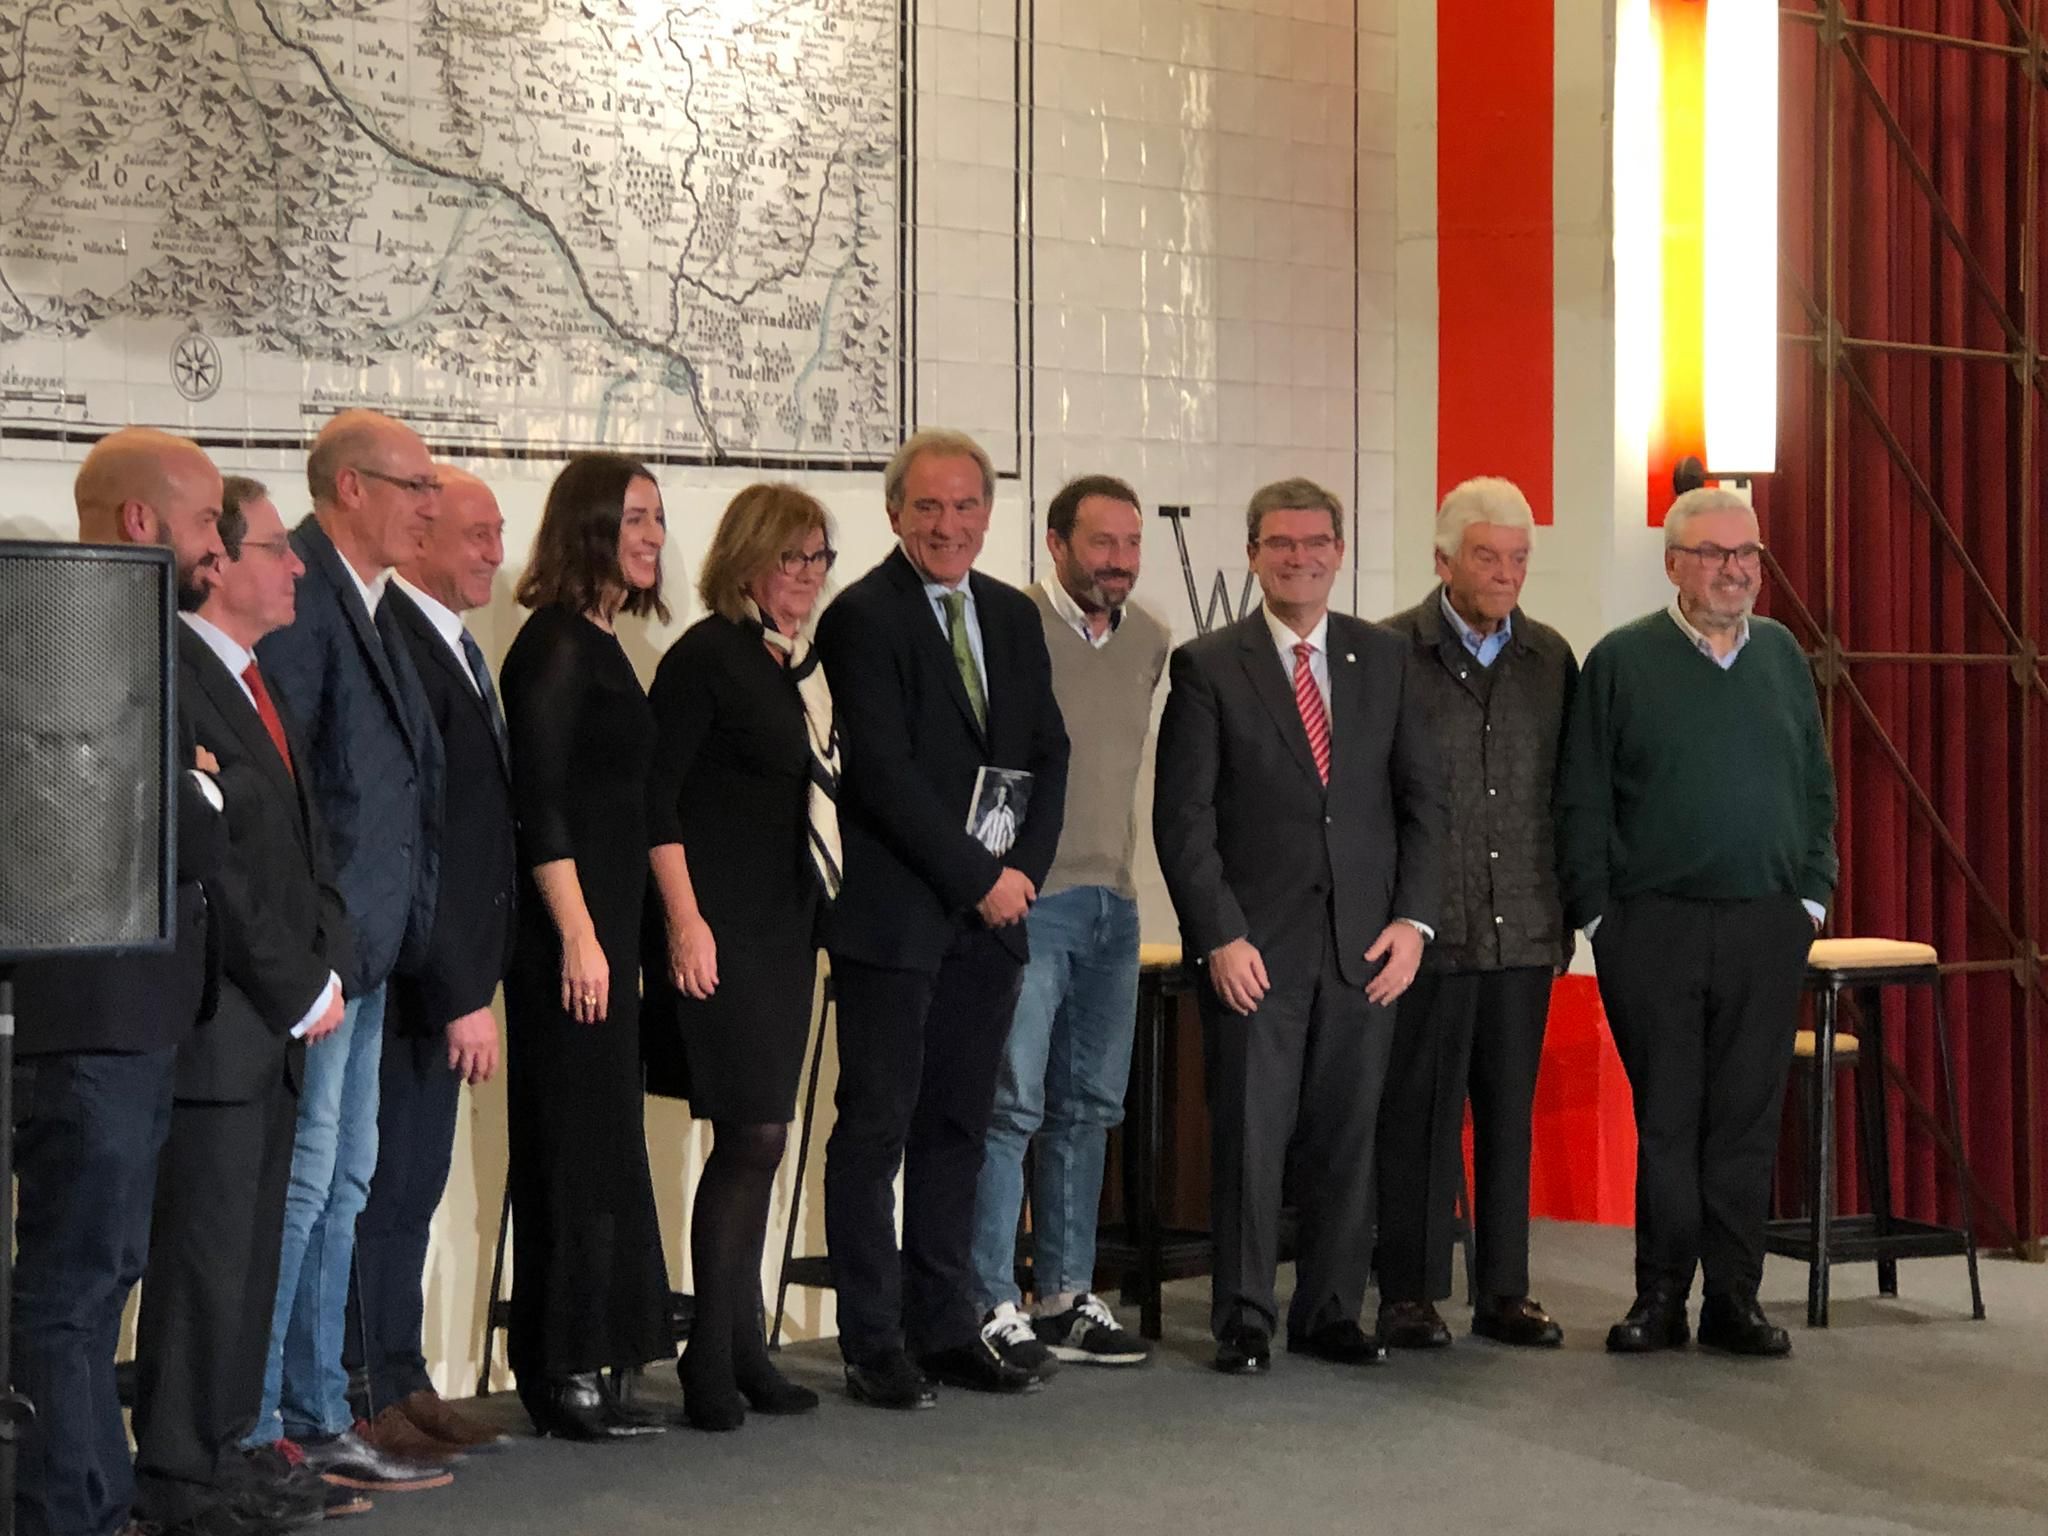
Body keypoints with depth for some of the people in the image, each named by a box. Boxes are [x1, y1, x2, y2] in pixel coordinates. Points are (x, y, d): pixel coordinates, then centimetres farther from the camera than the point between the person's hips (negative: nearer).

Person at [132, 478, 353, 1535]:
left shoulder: (257, 684, 17)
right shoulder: (170, 679, -15)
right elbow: (207, 863, -19)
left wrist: (326, 966, 6)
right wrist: (297, 991, -13)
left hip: (278, 1021, 9)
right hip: (215, 1022, -9)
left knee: (249, 1246, 13)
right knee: (204, 1247, -3)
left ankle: (226, 1447, 21)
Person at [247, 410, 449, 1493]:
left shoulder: (366, 599, 16)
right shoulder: (295, 589, -15)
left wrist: (395, 923, 14)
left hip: (364, 949, 10)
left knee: (342, 1184, 14)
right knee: (300, 1183, -5)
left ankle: (313, 1419, 22)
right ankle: (251, 1435, 3)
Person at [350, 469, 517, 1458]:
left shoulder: (456, 645, 15)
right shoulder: (397, 647, -17)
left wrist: (470, 986, 13)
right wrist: (459, 998, -20)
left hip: (447, 982, 10)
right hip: (413, 980, -10)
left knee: (415, 1190, 15)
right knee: (383, 1191, -1)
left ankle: (403, 1386, 24)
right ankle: (365, 1405, 7)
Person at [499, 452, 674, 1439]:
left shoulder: (601, 645, 15)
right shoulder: (555, 644, -12)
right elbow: (538, 802, -18)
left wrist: (609, 934, 16)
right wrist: (577, 936, -21)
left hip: (603, 926, 9)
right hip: (566, 929, -9)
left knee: (598, 1149, 11)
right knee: (578, 1146, -5)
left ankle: (570, 1370, 18)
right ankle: (565, 1376, 2)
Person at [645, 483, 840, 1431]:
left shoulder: (806, 663, 15)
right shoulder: (706, 656, -8)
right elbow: (658, 795, -12)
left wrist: (821, 910, 14)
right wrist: (684, 920, -17)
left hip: (788, 926, 8)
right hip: (722, 931, -8)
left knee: (759, 1140, 10)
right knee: (752, 1133, -10)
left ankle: (739, 1351, 16)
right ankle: (714, 1361, -3)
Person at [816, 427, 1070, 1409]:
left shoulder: (1013, 617, 13)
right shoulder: (862, 617, -8)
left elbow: (1048, 755, 14)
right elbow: (885, 773, -14)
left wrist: (1024, 869, -2)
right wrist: (980, 879, -13)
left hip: (990, 918, 6)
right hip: (893, 916, -6)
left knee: (957, 1126, 11)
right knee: (875, 1127, -1)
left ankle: (946, 1329, 18)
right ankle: (873, 1345, 5)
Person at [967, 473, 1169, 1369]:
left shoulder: (1149, 643, 11)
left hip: (1113, 900, 7)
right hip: (1028, 900, -7)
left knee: (1088, 1108, 11)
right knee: (1010, 1106, -6)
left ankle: (1065, 1297, 18)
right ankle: (991, 1305, -1)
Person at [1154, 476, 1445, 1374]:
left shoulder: (1384, 659, 11)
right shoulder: (1206, 668, 1)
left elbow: (1421, 796, 11)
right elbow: (1182, 818, -3)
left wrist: (1413, 918, 0)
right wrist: (1218, 937, -10)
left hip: (1365, 946, 3)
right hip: (1252, 949, -3)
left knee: (1347, 1139, 7)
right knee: (1248, 1138, -2)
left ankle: (1331, 1313, 17)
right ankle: (1243, 1321, 8)